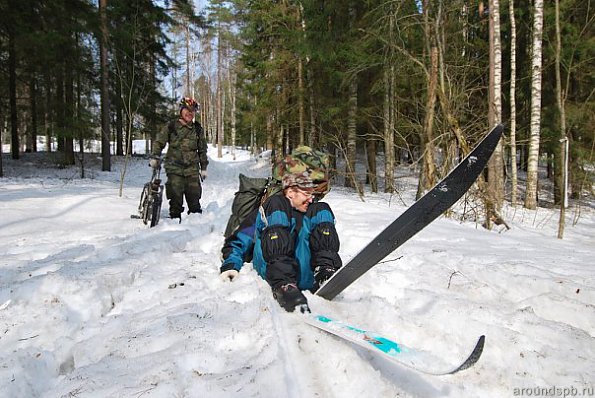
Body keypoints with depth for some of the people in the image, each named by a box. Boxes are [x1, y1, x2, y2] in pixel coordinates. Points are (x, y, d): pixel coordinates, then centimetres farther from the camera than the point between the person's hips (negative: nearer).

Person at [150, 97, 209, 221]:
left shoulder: (198, 129, 10)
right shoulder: (171, 126, 4)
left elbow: (202, 150, 17)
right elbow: (158, 142, 11)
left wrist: (204, 168, 15)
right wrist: (155, 157, -1)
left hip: (192, 169, 2)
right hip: (174, 168, -2)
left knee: (194, 199, 0)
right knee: (176, 199, -4)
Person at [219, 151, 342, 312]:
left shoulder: (312, 211, 25)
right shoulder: (271, 206, 13)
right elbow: (238, 241, 13)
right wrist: (230, 265, -5)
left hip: (307, 276, 3)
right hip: (271, 272, -3)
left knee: (322, 210, -3)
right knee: (277, 209, -20)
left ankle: (325, 273, -22)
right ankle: (283, 285, -38)